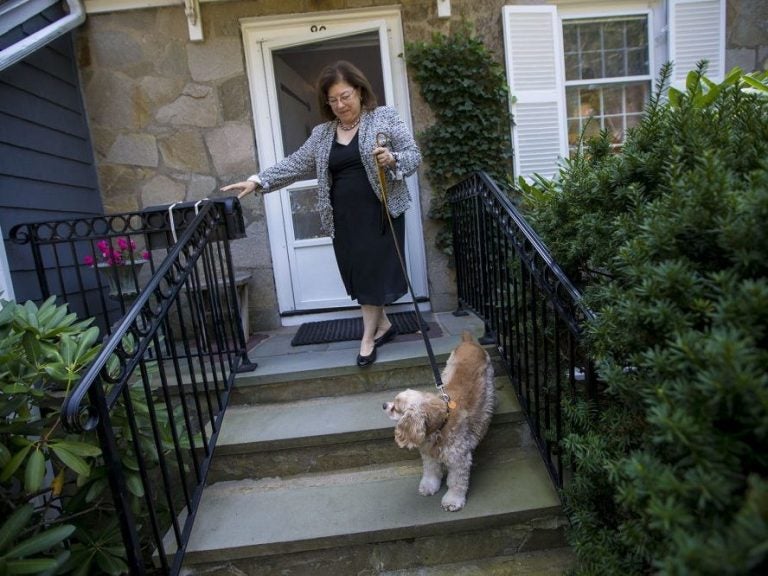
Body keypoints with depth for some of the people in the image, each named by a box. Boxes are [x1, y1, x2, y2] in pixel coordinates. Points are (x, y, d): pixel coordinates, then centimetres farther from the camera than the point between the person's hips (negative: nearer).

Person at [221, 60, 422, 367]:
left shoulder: (385, 116, 1)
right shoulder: (322, 134, 12)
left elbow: (414, 155, -2)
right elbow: (295, 164, 9)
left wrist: (392, 159, -23)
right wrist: (257, 180, 0)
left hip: (381, 211, -4)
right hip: (344, 218, 4)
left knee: (374, 271, -2)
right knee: (359, 275, 8)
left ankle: (368, 337, 9)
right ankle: (382, 326, 25)